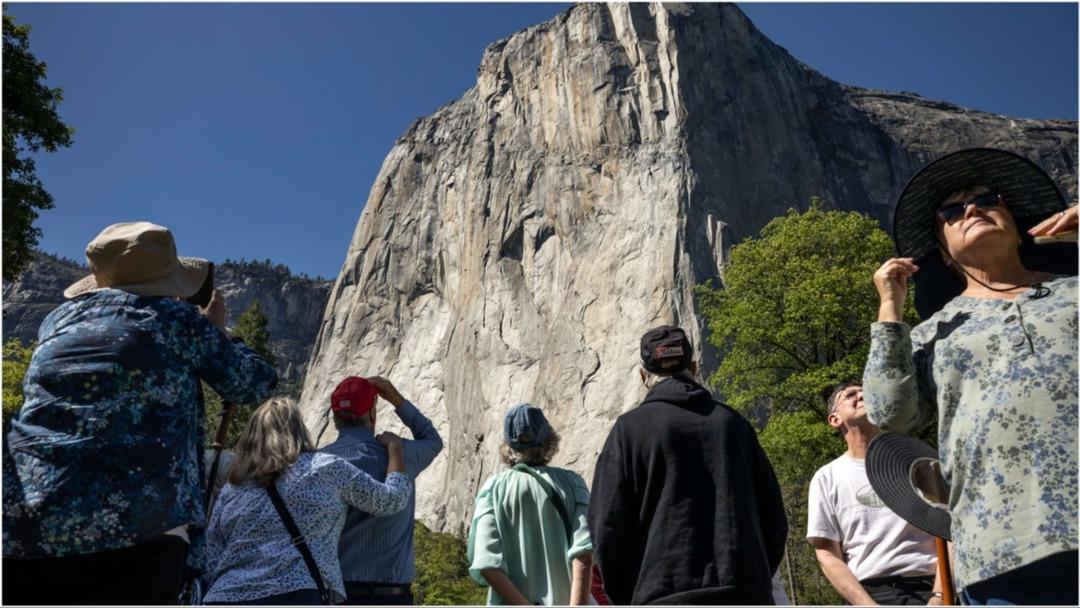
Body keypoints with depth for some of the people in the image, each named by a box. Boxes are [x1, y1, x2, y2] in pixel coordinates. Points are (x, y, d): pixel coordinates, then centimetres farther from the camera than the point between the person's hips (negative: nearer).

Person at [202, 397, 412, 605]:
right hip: (295, 597, -5)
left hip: (226, 598, 5)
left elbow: (211, 566, 14)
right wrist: (394, 446, 29)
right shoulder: (327, 468, 5)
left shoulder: (229, 491, 15)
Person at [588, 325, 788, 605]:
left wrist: (624, 597, 6)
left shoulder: (631, 427, 0)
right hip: (744, 591, 4)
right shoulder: (733, 422, 12)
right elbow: (774, 519, 12)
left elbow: (608, 525, -5)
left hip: (663, 594, -3)